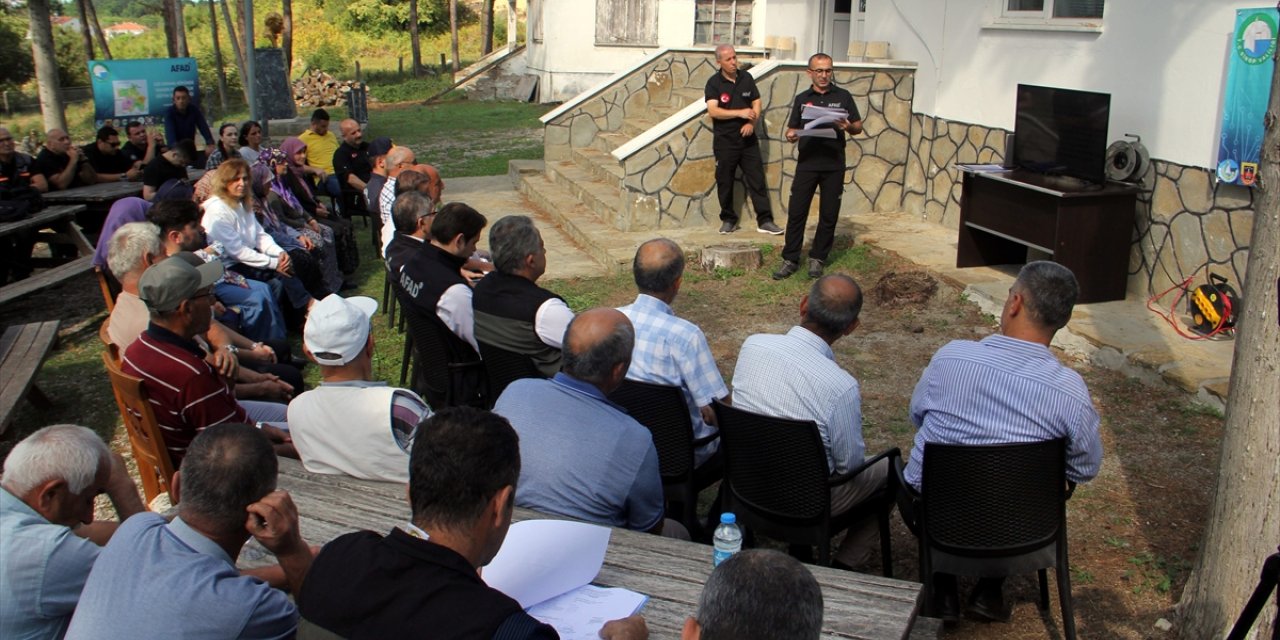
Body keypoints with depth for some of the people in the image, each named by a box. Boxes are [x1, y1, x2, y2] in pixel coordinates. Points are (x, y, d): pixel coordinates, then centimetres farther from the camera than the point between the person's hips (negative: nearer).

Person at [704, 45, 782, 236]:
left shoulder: (746, 78, 7)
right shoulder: (714, 83, -5)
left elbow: (757, 104, 8)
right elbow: (713, 111, -16)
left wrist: (751, 122, -10)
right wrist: (740, 113, -20)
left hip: (748, 139, 3)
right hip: (725, 141, -2)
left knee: (757, 179, 0)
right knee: (725, 182, 6)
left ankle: (764, 221, 2)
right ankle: (728, 220, 20)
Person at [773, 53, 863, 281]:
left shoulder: (843, 97, 6)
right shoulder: (802, 99, 10)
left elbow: (858, 128, 6)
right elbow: (791, 129, 12)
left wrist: (847, 127, -16)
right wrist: (791, 136, -12)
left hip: (834, 166, -1)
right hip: (806, 165, 1)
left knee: (829, 215, 4)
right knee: (796, 212, -3)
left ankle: (817, 259, 17)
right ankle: (790, 259, 5)